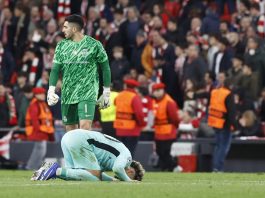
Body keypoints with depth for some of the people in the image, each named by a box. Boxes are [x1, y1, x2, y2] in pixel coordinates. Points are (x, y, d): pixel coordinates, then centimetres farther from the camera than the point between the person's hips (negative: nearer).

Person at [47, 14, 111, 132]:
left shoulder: (94, 45, -3)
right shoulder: (62, 46, 8)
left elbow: (105, 68, 3)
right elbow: (55, 69, 7)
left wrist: (106, 93, 3)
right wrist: (51, 90, -6)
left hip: (87, 94, -5)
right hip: (67, 94, 5)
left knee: (85, 126, -19)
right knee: (70, 129, 7)